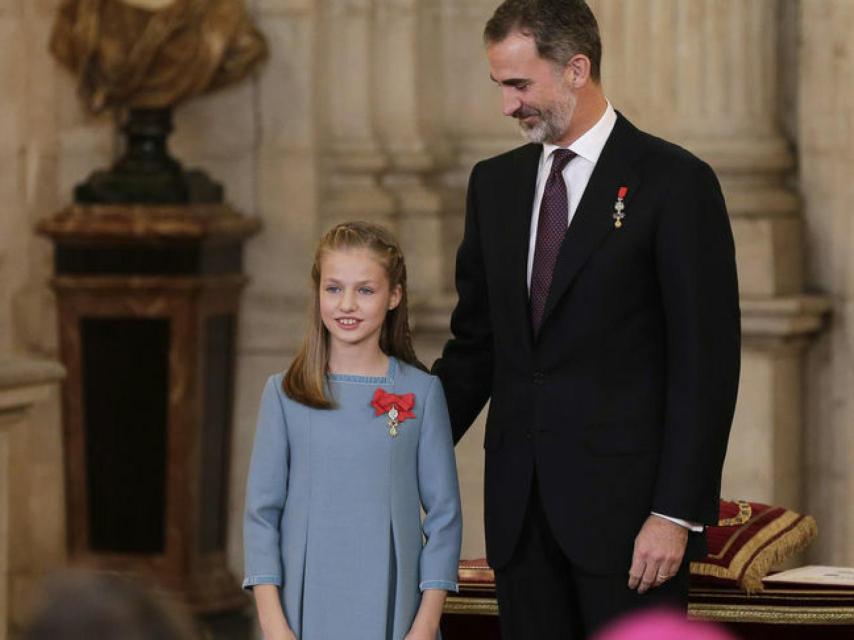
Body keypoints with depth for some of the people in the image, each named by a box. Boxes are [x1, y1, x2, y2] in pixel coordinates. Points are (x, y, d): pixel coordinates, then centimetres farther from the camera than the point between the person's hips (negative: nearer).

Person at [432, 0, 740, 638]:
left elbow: (706, 362, -8)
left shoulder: (674, 182, -5)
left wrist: (677, 512, -14)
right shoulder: (495, 183, 14)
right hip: (520, 507, 5)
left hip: (625, 502, -5)